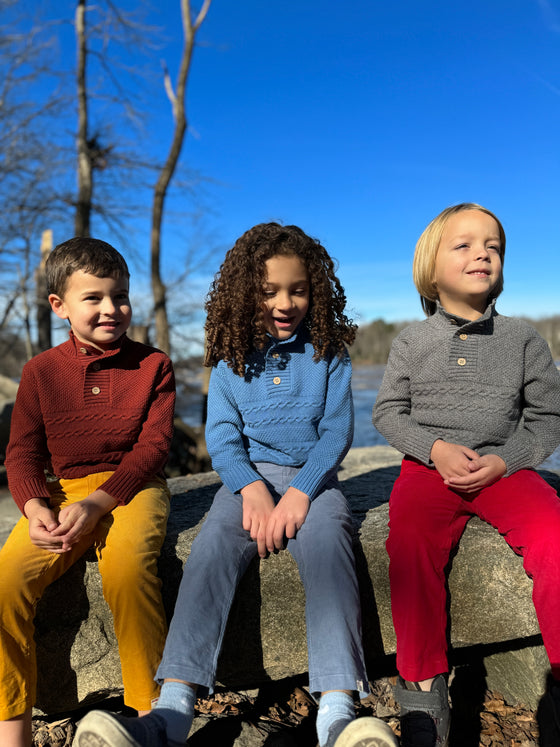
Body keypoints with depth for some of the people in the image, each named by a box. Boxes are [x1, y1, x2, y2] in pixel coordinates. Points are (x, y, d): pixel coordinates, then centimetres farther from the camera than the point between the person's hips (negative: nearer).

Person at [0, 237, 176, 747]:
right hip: (61, 491, 3)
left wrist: (96, 502, -18)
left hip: (132, 487, -2)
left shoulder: (152, 365, 3)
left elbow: (154, 445, -5)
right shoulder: (42, 370, 9)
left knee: (127, 563, -32)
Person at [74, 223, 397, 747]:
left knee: (325, 542, -32)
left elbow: (337, 431, -2)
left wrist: (301, 492, -18)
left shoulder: (327, 353, 4)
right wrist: (252, 489, -18)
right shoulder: (232, 356, 7)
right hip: (248, 476, 1)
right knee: (212, 548, -27)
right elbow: (222, 435, 1)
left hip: (313, 476, -1)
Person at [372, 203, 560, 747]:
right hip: (430, 466, 0)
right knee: (409, 540, -28)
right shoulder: (413, 341, 7)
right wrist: (436, 449, -11)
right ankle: (423, 682, -8)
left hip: (504, 469, 1)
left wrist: (503, 461, -10)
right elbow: (388, 411, 6)